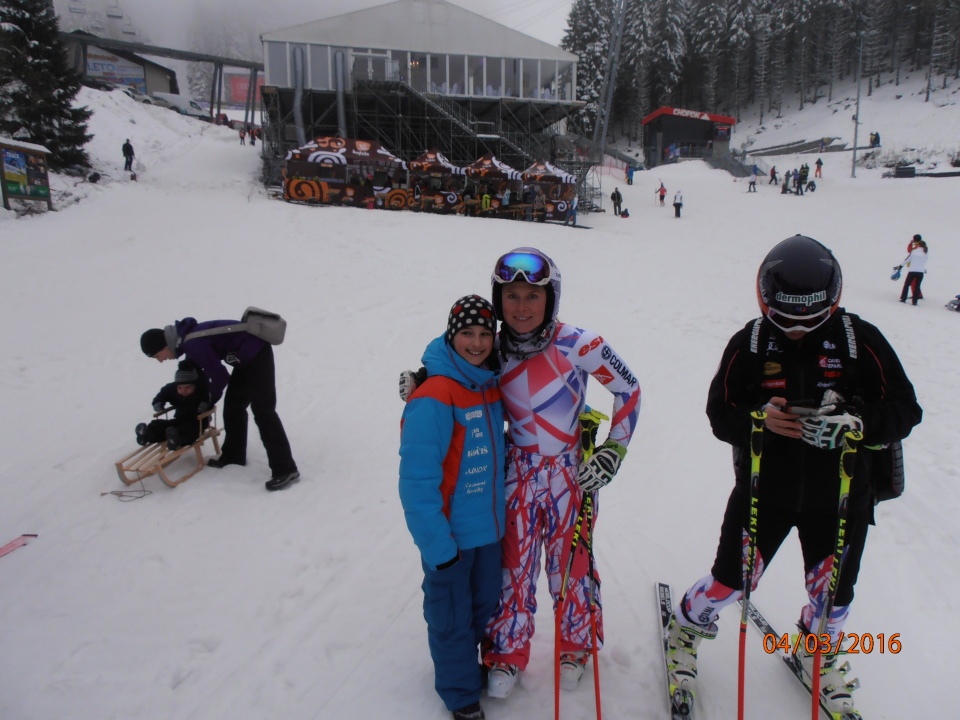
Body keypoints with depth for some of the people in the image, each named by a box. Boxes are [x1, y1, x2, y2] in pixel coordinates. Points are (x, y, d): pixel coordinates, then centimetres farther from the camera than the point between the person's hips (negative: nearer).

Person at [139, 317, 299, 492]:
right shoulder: (185, 339, 8)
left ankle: (286, 470, -14)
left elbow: (220, 375, -15)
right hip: (247, 357, 10)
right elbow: (196, 370, 25)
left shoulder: (193, 344, -22)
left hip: (257, 354, -10)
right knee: (233, 405, 15)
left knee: (262, 411, -12)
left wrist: (211, 398, 4)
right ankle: (233, 455, 29)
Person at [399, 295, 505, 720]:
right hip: (451, 534, -7)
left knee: (486, 604, 24)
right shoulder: (433, 398, -25)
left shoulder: (491, 385, 0)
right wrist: (437, 545, -21)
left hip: (490, 526, 7)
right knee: (452, 617, 12)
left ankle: (475, 665, 49)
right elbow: (417, 480, -23)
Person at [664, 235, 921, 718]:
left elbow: (904, 409, -10)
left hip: (839, 496, 2)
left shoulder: (860, 340, -10)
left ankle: (819, 653, 51)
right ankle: (687, 627, 36)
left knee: (832, 593, 18)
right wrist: (759, 419, -30)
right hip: (764, 491, -1)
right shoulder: (749, 343, -10)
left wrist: (855, 422, -30)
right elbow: (719, 412, -9)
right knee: (731, 580, 4)